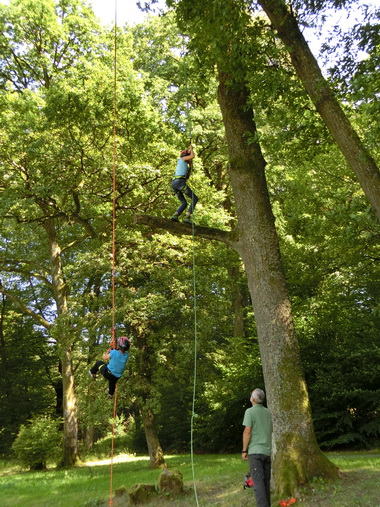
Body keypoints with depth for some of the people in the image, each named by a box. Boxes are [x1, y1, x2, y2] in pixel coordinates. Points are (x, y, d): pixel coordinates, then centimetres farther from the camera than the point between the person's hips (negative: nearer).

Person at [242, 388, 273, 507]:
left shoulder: (250, 411, -11)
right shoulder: (268, 412, 8)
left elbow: (247, 432, -14)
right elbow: (271, 431, 15)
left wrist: (244, 450, -8)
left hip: (255, 451, -6)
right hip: (267, 451, 6)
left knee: (258, 480, -6)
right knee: (266, 480, 12)